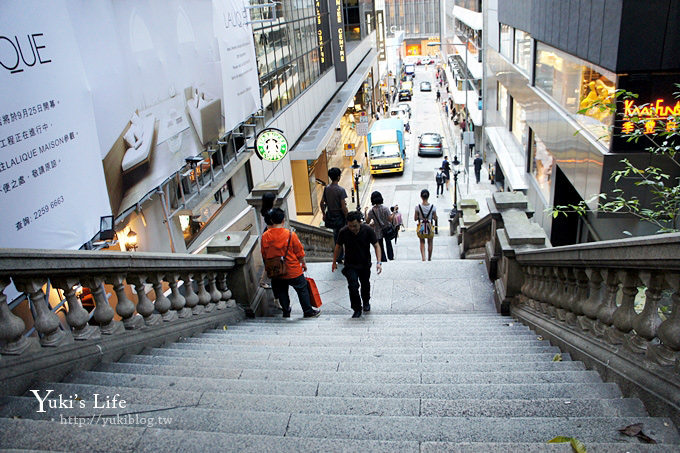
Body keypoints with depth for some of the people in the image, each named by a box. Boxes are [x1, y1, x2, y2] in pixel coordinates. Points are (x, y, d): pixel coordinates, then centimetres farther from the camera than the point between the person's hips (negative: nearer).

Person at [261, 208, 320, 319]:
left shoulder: (265, 236, -9)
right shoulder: (290, 235, -19)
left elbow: (264, 255, 3)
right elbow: (300, 252, -9)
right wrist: (303, 263, 9)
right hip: (293, 271, -3)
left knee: (282, 292, 21)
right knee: (302, 290, 14)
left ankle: (286, 312, 33)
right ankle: (308, 311, 22)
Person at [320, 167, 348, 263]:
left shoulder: (326, 188, -2)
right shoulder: (341, 189, -21)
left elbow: (322, 203, 4)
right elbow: (343, 207, -21)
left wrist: (324, 214, 18)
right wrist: (347, 217, -9)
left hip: (330, 216, 6)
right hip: (340, 216, -6)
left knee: (336, 236, 20)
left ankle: (339, 256, 29)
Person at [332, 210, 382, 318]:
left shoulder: (368, 230, -19)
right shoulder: (343, 232, -17)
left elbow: (376, 246, -11)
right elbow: (338, 246, 0)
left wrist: (378, 262, -21)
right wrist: (334, 262, 8)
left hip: (365, 264, 1)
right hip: (350, 265, -1)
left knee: (365, 285, 18)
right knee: (353, 286, -13)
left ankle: (366, 302, 46)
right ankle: (357, 310, 3)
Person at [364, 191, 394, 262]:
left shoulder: (371, 211, -15)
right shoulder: (385, 208, -18)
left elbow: (367, 221, -6)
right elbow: (390, 219, -17)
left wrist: (365, 212, 3)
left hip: (378, 232, 0)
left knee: (380, 246, 14)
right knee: (388, 243, 23)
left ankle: (383, 259, 20)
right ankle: (391, 257, 36)